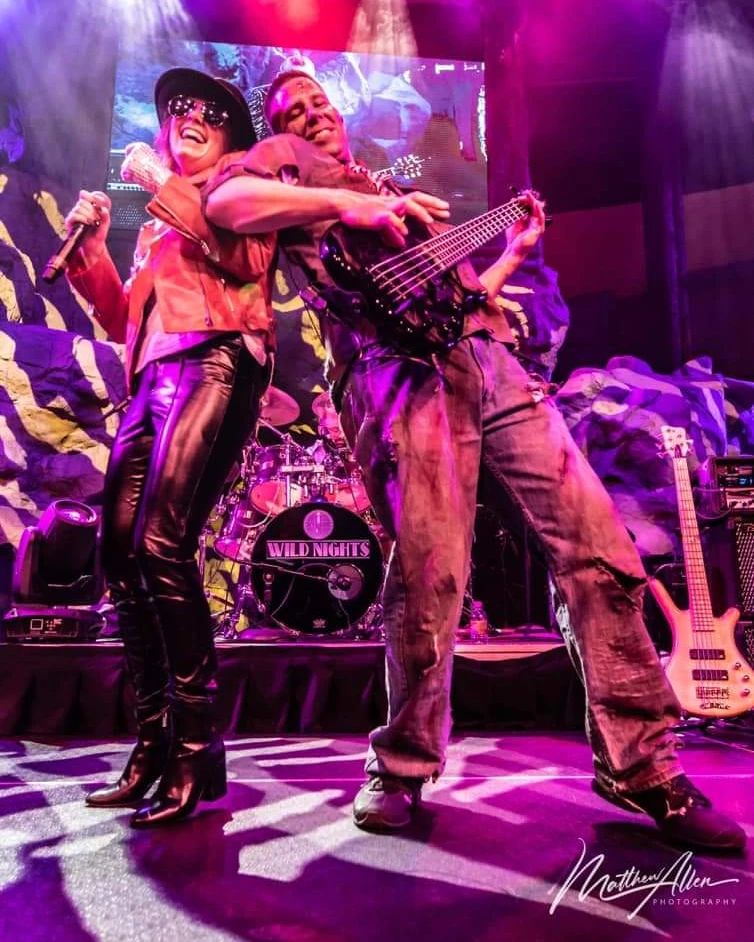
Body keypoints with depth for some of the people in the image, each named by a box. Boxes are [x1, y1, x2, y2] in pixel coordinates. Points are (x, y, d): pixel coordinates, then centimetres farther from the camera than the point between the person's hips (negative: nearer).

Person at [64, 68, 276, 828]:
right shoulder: (161, 218, 34)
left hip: (213, 362, -7)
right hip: (152, 376, 7)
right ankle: (155, 741, 7)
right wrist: (91, 249, 14)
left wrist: (162, 184, 1)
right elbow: (124, 320, 26)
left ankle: (196, 746, -14)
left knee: (162, 545, -23)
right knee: (120, 555, -3)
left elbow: (246, 256, -5)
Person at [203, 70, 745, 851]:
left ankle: (643, 767, 7)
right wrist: (349, 203, -12)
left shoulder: (392, 190, 39)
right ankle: (402, 770, 7)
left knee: (600, 549, -4)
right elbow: (222, 200, -5)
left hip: (487, 357, 7)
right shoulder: (285, 163, 21)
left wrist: (515, 250, 35)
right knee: (431, 575, -16)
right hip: (401, 365, -6)